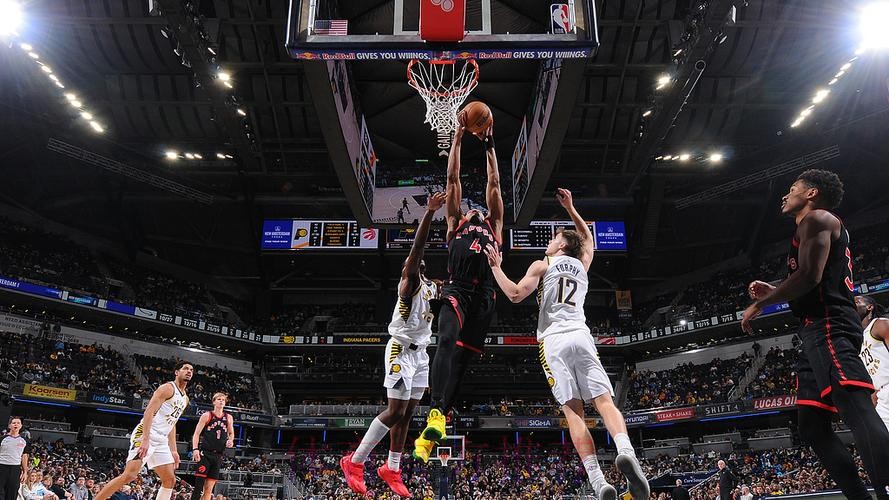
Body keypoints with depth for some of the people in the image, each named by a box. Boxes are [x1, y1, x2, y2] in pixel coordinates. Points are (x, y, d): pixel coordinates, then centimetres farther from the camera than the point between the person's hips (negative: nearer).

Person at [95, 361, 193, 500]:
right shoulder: (167, 388, -7)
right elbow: (149, 412, -17)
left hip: (161, 441, 9)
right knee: (130, 475, -17)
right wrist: (145, 439, -27)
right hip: (145, 435, -9)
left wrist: (173, 451, 18)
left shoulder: (185, 399, 19)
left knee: (170, 480, 4)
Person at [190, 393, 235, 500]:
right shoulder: (207, 416, 0)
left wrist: (230, 441, 1)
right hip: (205, 453, -4)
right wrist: (195, 449, -16)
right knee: (199, 484, -11)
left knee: (209, 487, 6)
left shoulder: (229, 418, 12)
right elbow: (196, 434, -3)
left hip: (218, 455, 5)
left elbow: (231, 433, 24)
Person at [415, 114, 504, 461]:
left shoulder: (493, 225, 30)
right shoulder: (455, 223, 26)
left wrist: (489, 144, 31)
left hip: (484, 296, 2)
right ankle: (435, 414, -42)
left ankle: (430, 432, -4)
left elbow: (494, 183, 28)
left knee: (461, 358, -3)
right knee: (447, 342, -28)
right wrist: (458, 137, 25)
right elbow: (452, 178, 25)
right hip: (457, 291, -2)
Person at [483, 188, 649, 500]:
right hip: (582, 337, 3)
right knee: (604, 401, -6)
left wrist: (495, 267, 6)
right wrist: (570, 208, 45)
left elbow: (516, 295, -3)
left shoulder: (542, 265, 8)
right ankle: (626, 451, -36)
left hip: (553, 340, -3)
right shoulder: (582, 265, 22)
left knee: (573, 412, -8)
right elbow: (587, 237, 42)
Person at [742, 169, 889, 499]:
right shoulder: (816, 226, 30)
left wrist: (760, 303, -6)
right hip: (818, 334, 11)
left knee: (858, 411, -25)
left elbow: (809, 276, -15)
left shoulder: (817, 218, 0)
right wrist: (773, 293, 27)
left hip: (828, 328, -11)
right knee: (812, 427, 7)